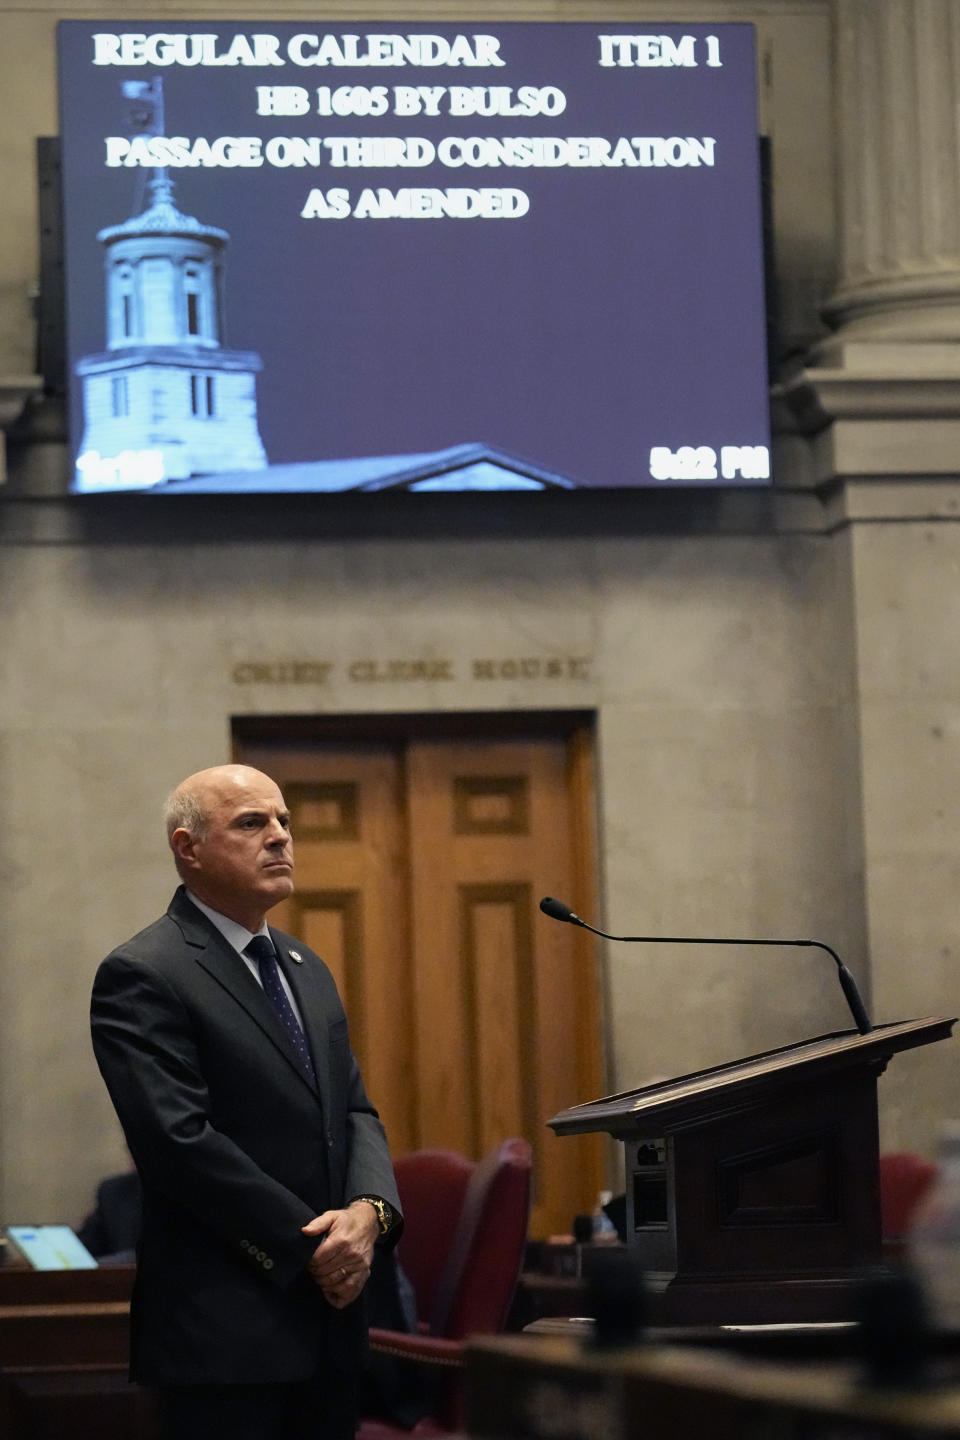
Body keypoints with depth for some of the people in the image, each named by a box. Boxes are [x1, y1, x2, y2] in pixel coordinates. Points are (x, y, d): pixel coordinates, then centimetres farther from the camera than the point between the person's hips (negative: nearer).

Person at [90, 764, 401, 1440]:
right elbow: (180, 1141, -16)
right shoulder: (142, 977, -8)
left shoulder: (307, 971, 19)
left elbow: (356, 1112, 15)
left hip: (329, 1311, 7)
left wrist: (368, 1209, -6)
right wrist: (309, 1247, -14)